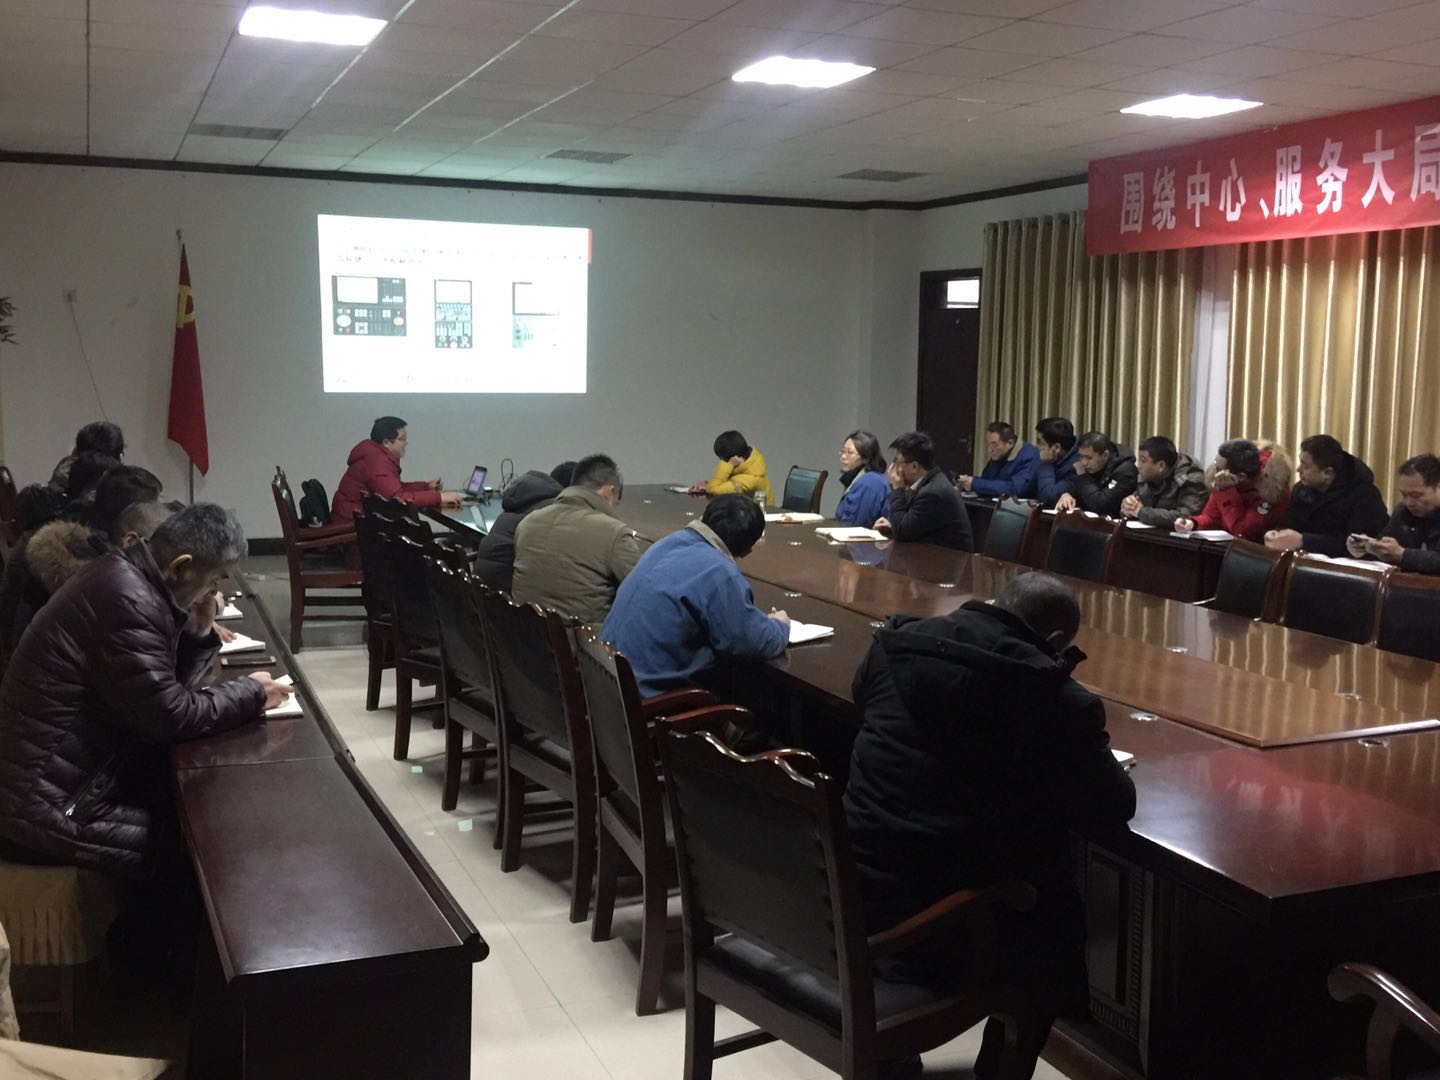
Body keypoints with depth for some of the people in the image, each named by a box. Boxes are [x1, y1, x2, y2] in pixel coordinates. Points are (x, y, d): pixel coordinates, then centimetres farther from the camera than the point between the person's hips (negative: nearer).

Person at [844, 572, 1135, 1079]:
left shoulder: (899, 642, 1)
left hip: (853, 897, 4)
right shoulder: (1060, 701, -13)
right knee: (1054, 917, 24)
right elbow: (1110, 809, -4)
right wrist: (1091, 750, 16)